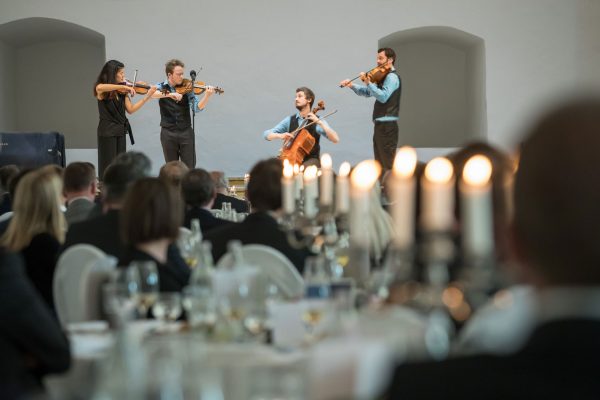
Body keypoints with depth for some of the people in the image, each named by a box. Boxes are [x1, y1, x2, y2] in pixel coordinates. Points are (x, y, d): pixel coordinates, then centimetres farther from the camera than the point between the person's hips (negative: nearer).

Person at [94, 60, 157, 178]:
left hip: (120, 131, 6)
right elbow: (100, 87, -35)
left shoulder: (122, 92, 8)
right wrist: (123, 86, -33)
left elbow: (130, 109, 1)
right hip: (107, 132, -6)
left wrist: (147, 96, -6)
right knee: (108, 168, -4)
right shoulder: (102, 90, -9)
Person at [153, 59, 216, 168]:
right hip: (168, 133, 0)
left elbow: (197, 108, -8)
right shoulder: (161, 87, 0)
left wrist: (207, 96, -25)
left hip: (186, 132, 1)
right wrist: (169, 94, -34)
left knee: (189, 168, 0)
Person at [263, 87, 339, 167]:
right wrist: (280, 135, -16)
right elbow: (266, 134, 6)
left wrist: (319, 122, -18)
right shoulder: (289, 120, 9)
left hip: (310, 160, -3)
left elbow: (335, 139, -12)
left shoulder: (317, 121, 1)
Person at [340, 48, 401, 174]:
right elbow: (368, 92, 21)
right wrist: (352, 85, 8)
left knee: (387, 162, -10)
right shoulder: (384, 77, 19)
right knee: (380, 162, 15)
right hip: (381, 124, 10)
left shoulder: (392, 77, -12)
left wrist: (368, 82, -25)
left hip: (387, 125, -10)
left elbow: (383, 96, -25)